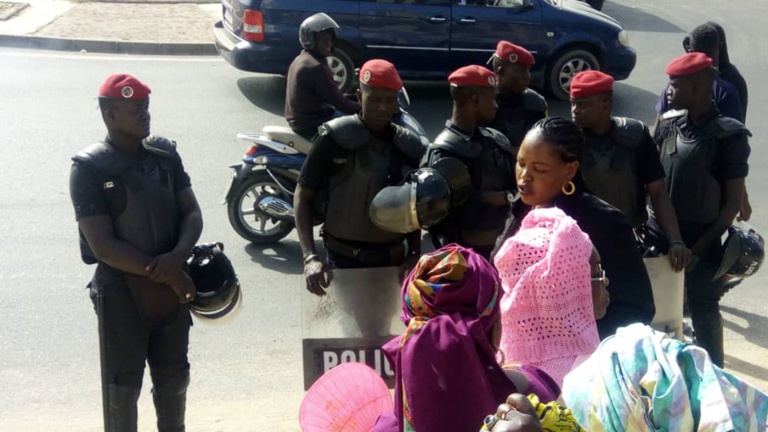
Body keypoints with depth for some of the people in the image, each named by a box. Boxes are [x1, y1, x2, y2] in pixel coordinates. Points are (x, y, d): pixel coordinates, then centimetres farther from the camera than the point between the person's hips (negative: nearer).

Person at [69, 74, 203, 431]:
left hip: (171, 285, 5)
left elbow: (192, 213, 1)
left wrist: (177, 257, -19)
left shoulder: (165, 154, 1)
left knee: (173, 377, 19)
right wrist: (164, 272, -19)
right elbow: (103, 245, -19)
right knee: (123, 386, 8)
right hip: (121, 290, -5)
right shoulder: (90, 169, -14)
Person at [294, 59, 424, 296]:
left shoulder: (409, 147, 4)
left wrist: (414, 254, 0)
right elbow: (303, 196, -8)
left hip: (392, 258, 5)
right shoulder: (336, 139, -10)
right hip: (345, 259, -4)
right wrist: (310, 257, -19)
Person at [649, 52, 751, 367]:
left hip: (700, 238, -4)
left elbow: (733, 201, -11)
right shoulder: (668, 123, -1)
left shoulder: (729, 135, -14)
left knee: (703, 313, 9)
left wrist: (702, 245, -13)